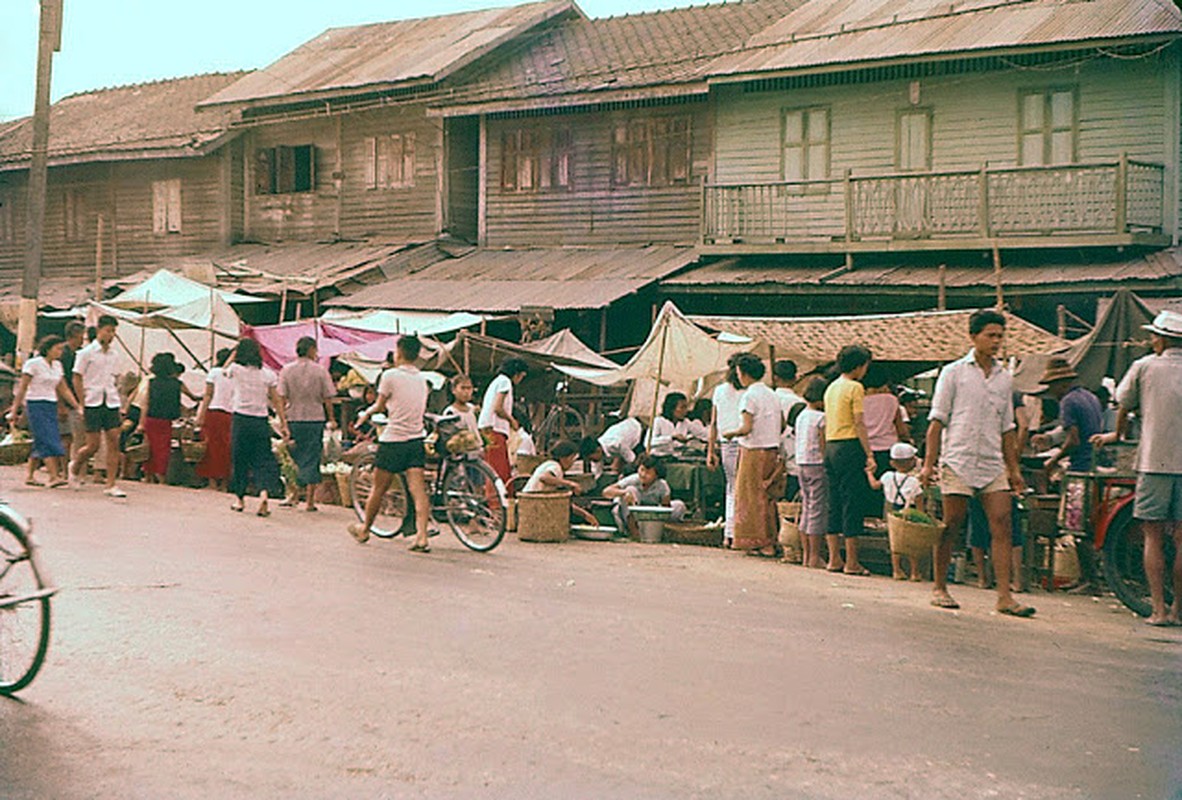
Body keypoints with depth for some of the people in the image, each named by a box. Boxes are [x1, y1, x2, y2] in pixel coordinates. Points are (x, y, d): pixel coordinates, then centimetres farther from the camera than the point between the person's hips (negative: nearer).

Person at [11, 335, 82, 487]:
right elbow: (22, 389, -7)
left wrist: (77, 406, 4)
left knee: (41, 444, 7)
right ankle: (54, 476, -21)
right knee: (48, 441, -15)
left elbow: (64, 390, 14)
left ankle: (30, 476, 17)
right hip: (36, 406, -7)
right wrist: (14, 412, -9)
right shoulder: (33, 364, -7)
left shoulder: (57, 365, 12)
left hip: (51, 407, 7)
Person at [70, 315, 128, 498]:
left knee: (114, 442, -4)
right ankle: (75, 466, 28)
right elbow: (77, 379, -3)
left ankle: (111, 484, -2)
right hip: (93, 403, -4)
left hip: (111, 403, 4)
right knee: (93, 445, -3)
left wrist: (118, 403, 12)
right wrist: (83, 404, -8)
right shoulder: (86, 353, -3)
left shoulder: (114, 355, 12)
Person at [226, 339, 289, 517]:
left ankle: (239, 498, 20)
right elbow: (277, 401, 2)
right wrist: (284, 424, 6)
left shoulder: (236, 370, -4)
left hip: (241, 420, -1)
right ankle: (264, 492, -19)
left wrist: (235, 352, 21)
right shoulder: (267, 374, 1)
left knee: (239, 458, 12)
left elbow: (224, 370, 22)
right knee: (262, 459, 4)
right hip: (261, 422, 1)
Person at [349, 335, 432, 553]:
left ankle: (364, 529, 26)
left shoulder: (390, 375, -8)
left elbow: (379, 406, 2)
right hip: (416, 439, 5)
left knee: (379, 489, 10)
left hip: (393, 440, -4)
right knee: (418, 490, -3)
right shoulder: (422, 379, 10)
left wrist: (365, 414, 24)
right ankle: (422, 536, -13)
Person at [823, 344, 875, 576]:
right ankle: (852, 562, -5)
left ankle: (834, 559, 13)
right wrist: (869, 454, -13)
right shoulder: (855, 387, -8)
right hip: (850, 446, -8)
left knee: (835, 502, 11)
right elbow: (859, 424, -13)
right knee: (854, 501, -5)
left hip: (831, 446, 8)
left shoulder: (831, 388, 16)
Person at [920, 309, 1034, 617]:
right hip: (958, 461, -4)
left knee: (1002, 525, -5)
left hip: (992, 464, 4)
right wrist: (929, 463, -7)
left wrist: (1013, 469, 16)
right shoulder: (953, 372, 1)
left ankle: (1004, 596, -4)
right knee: (951, 526, 0)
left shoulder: (1005, 378, 14)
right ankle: (939, 589, 12)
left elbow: (1007, 428, 19)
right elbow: (937, 421, -1)